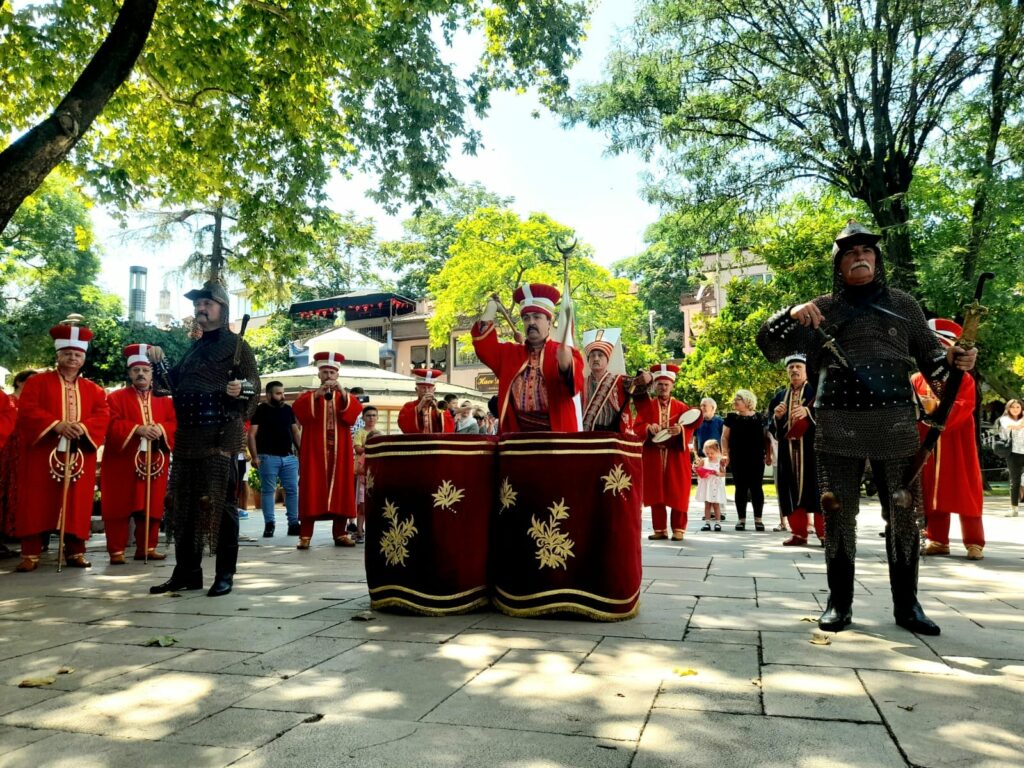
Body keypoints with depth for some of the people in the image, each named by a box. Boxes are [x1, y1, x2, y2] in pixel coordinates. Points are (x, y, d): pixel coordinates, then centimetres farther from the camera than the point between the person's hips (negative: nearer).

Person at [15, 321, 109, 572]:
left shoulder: (94, 390, 13)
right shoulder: (37, 382, 6)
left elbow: (103, 415, 2)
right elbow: (26, 410, -7)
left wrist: (82, 427, -18)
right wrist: (56, 424, -20)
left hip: (78, 457, 2)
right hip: (43, 455, -2)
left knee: (76, 506, 3)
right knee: (37, 505, -2)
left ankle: (75, 552, 10)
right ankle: (30, 554, 3)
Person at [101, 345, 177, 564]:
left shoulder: (164, 401, 14)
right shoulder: (115, 398, 4)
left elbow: (176, 424, 4)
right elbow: (112, 425, -9)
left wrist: (161, 429, -16)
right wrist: (137, 429, -22)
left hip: (155, 463, 3)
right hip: (122, 464, -3)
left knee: (152, 508, 6)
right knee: (120, 507, -3)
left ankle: (147, 548, 16)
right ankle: (116, 551, 3)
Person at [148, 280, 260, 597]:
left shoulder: (236, 345, 0)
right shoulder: (194, 348, 21)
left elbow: (254, 386, -7)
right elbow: (177, 383, 28)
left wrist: (241, 389, -28)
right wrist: (158, 363, 15)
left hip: (221, 437, -7)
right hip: (187, 436, 7)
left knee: (220, 504, -5)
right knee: (183, 505, 9)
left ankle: (225, 574, 3)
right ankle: (187, 572, 19)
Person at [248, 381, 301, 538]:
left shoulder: (288, 410, 13)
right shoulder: (260, 410, -1)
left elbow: (296, 432, 17)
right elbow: (252, 434, -6)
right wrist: (254, 456, -15)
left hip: (289, 457, 5)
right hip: (268, 457, -5)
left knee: (293, 490, 3)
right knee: (268, 491, -1)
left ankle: (293, 524, 9)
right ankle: (269, 525, 3)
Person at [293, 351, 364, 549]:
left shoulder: (345, 397, 15)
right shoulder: (309, 396, 11)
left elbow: (356, 411, -7)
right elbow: (298, 409, -13)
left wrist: (342, 392, -21)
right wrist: (317, 394, -26)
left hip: (339, 453, 2)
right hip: (314, 451, -2)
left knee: (340, 490, 1)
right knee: (311, 491, -6)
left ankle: (340, 534, 7)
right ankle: (305, 535, -5)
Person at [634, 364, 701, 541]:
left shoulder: (681, 407, 6)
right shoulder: (646, 405, 8)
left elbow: (690, 429, -2)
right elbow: (637, 427, -1)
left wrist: (680, 430, -24)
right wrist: (648, 428, -21)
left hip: (676, 456, -1)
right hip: (653, 456, 1)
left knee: (677, 494, 0)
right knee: (655, 493, 3)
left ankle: (678, 529, 9)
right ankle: (660, 529, 11)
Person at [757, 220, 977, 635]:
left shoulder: (903, 304, 12)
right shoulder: (821, 309, 8)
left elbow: (928, 357, 15)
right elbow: (769, 346, 5)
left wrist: (953, 360, -7)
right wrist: (790, 314, -13)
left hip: (896, 425, 1)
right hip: (838, 428, -1)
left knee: (904, 516, 5)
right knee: (838, 516, 3)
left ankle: (906, 604, 20)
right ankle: (839, 603, 15)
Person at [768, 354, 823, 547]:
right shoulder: (780, 396, 17)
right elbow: (771, 426, 16)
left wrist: (808, 412, -27)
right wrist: (776, 416, -5)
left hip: (813, 449, -4)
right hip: (788, 451, 4)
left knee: (817, 489, -5)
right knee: (793, 491, 4)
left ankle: (823, 533, 1)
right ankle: (799, 533, 11)